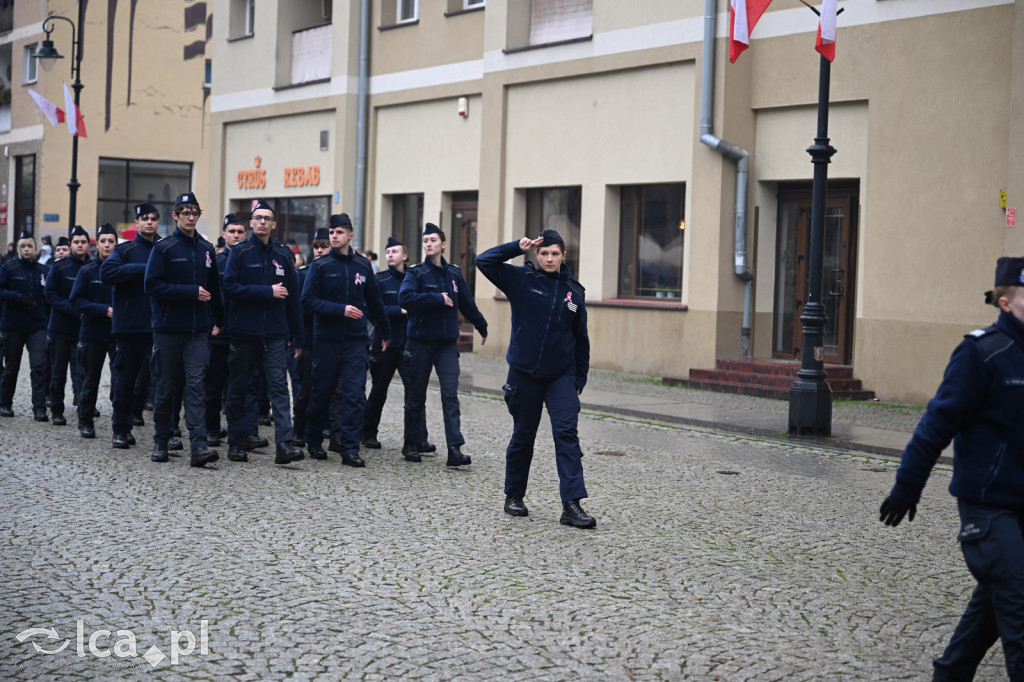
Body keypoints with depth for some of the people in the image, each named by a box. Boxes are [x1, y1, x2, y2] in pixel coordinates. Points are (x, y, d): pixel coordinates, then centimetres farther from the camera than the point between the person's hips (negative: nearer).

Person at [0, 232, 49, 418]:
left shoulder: (43, 271, 7)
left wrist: (49, 320, 7)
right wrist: (19, 297, -21)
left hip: (37, 326, 1)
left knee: (39, 366, -10)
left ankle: (39, 408, -11)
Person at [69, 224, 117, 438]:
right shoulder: (87, 271, 0)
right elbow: (76, 301, -5)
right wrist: (104, 310, -16)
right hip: (93, 334, 0)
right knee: (91, 381, 8)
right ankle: (85, 422, 21)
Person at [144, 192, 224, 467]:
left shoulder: (206, 250, 11)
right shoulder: (163, 248, -3)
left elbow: (214, 289, 20)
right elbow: (153, 286, -12)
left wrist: (218, 320, 19)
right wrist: (192, 292, -16)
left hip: (198, 330, 2)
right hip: (167, 329, -2)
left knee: (196, 386, -7)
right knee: (165, 387, 6)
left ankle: (199, 446, -14)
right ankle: (160, 442, 20)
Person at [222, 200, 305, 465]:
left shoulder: (283, 255, 10)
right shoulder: (240, 252, 1)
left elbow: (293, 298, 12)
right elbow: (229, 288, -11)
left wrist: (297, 337, 10)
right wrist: (268, 292, -16)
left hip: (275, 333, 2)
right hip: (244, 331, -1)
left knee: (279, 386, -8)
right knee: (238, 389, 7)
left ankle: (284, 444, -15)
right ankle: (236, 443, 17)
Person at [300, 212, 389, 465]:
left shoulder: (363, 266, 7)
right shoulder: (320, 266, -1)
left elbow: (375, 301, 17)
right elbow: (308, 300, -10)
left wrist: (386, 332, 23)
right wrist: (341, 309, -19)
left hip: (356, 340, 1)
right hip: (327, 340, -1)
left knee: (355, 394, -6)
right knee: (322, 393, 9)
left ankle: (349, 448, -3)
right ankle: (314, 441, 26)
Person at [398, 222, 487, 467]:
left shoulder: (454, 273, 9)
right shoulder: (416, 273, -3)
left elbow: (467, 303, 22)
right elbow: (405, 297, -22)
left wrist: (482, 327, 31)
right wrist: (438, 298, -20)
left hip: (447, 343, 2)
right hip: (420, 343, -2)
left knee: (450, 394, -8)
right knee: (417, 396, 7)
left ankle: (455, 449, -14)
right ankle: (411, 443, 21)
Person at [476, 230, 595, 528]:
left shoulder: (574, 291, 4)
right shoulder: (521, 280, -1)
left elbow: (581, 338, 10)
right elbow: (484, 261, -9)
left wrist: (580, 379, 9)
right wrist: (518, 247, -14)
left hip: (562, 375, 1)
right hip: (524, 372, -1)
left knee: (567, 433, -10)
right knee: (523, 436, 9)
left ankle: (572, 505, -13)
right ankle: (514, 496, 27)